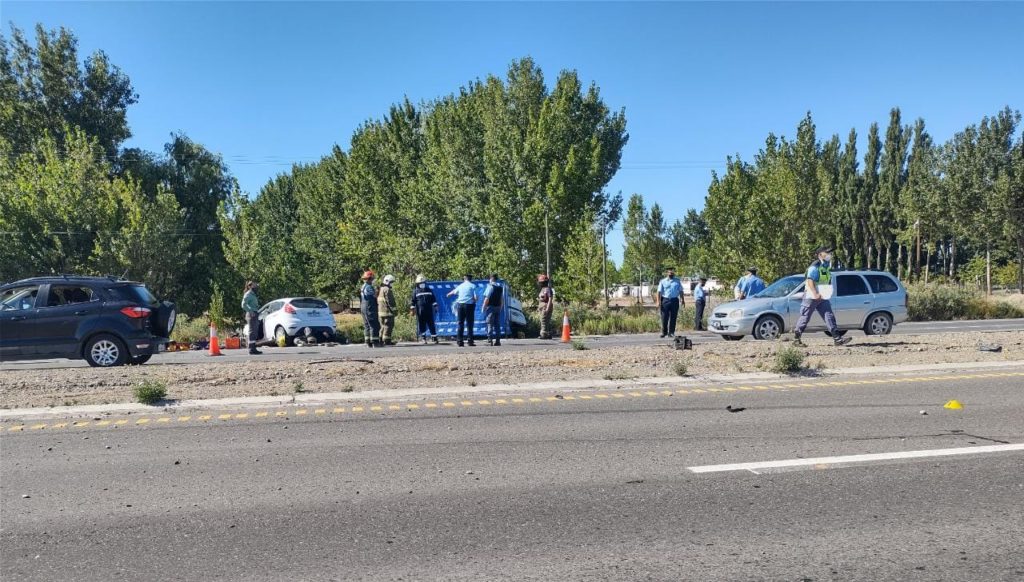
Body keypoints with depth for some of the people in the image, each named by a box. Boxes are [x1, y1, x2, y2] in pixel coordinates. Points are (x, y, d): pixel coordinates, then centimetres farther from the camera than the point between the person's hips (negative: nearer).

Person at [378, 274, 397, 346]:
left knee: (383, 326, 17)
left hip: (381, 311, 10)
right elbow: (390, 300, -18)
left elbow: (378, 300, 18)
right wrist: (394, 308, -11)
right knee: (388, 325, -5)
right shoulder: (387, 290, -14)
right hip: (387, 310, -10)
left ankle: (381, 340, 19)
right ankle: (387, 340, -6)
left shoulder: (380, 289, 15)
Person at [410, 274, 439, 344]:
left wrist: (435, 307, 11)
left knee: (431, 325, 1)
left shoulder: (429, 291, 13)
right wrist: (412, 309, -3)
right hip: (420, 312, -2)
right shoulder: (415, 291, 4)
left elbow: (434, 300, 17)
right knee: (421, 325, 0)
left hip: (429, 311, 2)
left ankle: (435, 338, 4)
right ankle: (424, 339, 9)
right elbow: (413, 301, 2)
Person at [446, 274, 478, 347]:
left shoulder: (460, 286, 12)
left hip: (460, 305, 3)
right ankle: (470, 342, -3)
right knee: (470, 324, 0)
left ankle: (460, 342, 6)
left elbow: (454, 292, 33)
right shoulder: (473, 286, 0)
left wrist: (449, 294, 55)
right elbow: (475, 297, -10)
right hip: (469, 305, -3)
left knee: (461, 324, 7)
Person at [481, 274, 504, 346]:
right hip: (498, 307, 7)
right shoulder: (501, 286, 14)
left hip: (491, 307, -7)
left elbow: (487, 298, -14)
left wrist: (483, 307, -9)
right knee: (497, 324, 8)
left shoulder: (490, 286, -9)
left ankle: (490, 340, -11)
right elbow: (502, 299, 17)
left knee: (490, 324, -5)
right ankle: (498, 341, 6)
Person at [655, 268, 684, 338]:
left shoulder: (677, 281, 13)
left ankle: (671, 332, 10)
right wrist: (658, 301, -7)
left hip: (674, 300, 1)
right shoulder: (663, 281, 7)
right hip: (665, 300, -1)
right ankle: (664, 332, 10)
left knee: (673, 318, 3)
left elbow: (680, 291, 14)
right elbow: (659, 292, 3)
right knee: (664, 318, 0)